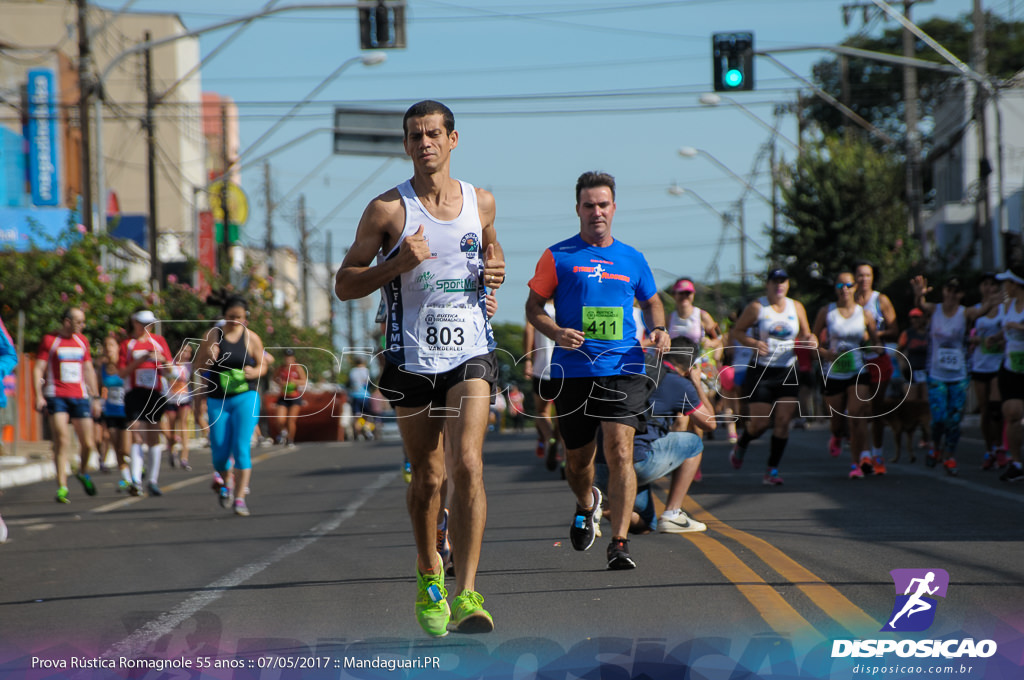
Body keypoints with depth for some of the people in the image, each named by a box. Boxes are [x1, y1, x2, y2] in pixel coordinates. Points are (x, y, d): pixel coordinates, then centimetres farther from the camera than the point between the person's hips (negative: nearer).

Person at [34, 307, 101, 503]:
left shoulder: (82, 341, 14)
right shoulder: (49, 340, 0)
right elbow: (38, 369, -3)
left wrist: (95, 397, 16)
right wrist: (39, 396, -13)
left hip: (80, 397, 4)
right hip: (56, 397, -4)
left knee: (87, 443, 2)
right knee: (62, 439, -15)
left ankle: (83, 472, 32)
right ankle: (62, 487, -12)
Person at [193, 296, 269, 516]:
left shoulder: (251, 338, 1)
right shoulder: (213, 335, 1)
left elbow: (263, 365, 9)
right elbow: (198, 365, 6)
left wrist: (254, 372, -13)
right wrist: (208, 356, -16)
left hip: (245, 398, -1)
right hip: (218, 399, 1)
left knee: (242, 447, -13)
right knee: (219, 452, 2)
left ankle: (240, 498, -11)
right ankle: (227, 482, 35)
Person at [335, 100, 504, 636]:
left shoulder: (481, 203, 7)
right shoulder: (387, 209, -2)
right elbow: (344, 285, -1)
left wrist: (494, 271, 5)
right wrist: (398, 263, -17)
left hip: (470, 354, 1)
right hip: (412, 357, 0)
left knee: (468, 465, -17)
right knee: (427, 477, 8)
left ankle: (466, 594, -20)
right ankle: (429, 574, 33)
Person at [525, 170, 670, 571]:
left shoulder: (632, 259, 12)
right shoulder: (558, 257, 4)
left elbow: (651, 301, 25)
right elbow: (533, 306, 6)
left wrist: (658, 329, 4)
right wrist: (555, 332, -14)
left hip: (623, 371, 0)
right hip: (573, 372, 0)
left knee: (620, 452, -14)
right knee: (577, 459, 11)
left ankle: (619, 542, -11)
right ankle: (587, 505, 45)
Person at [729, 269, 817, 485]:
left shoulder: (796, 307, 7)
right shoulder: (756, 307, -4)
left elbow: (805, 335, 15)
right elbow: (737, 331, 1)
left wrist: (810, 341, -9)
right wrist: (754, 343, -17)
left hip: (788, 372, 3)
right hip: (762, 372, -3)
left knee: (783, 422, -7)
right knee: (760, 422, -5)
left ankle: (772, 470, 1)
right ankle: (740, 447, 29)